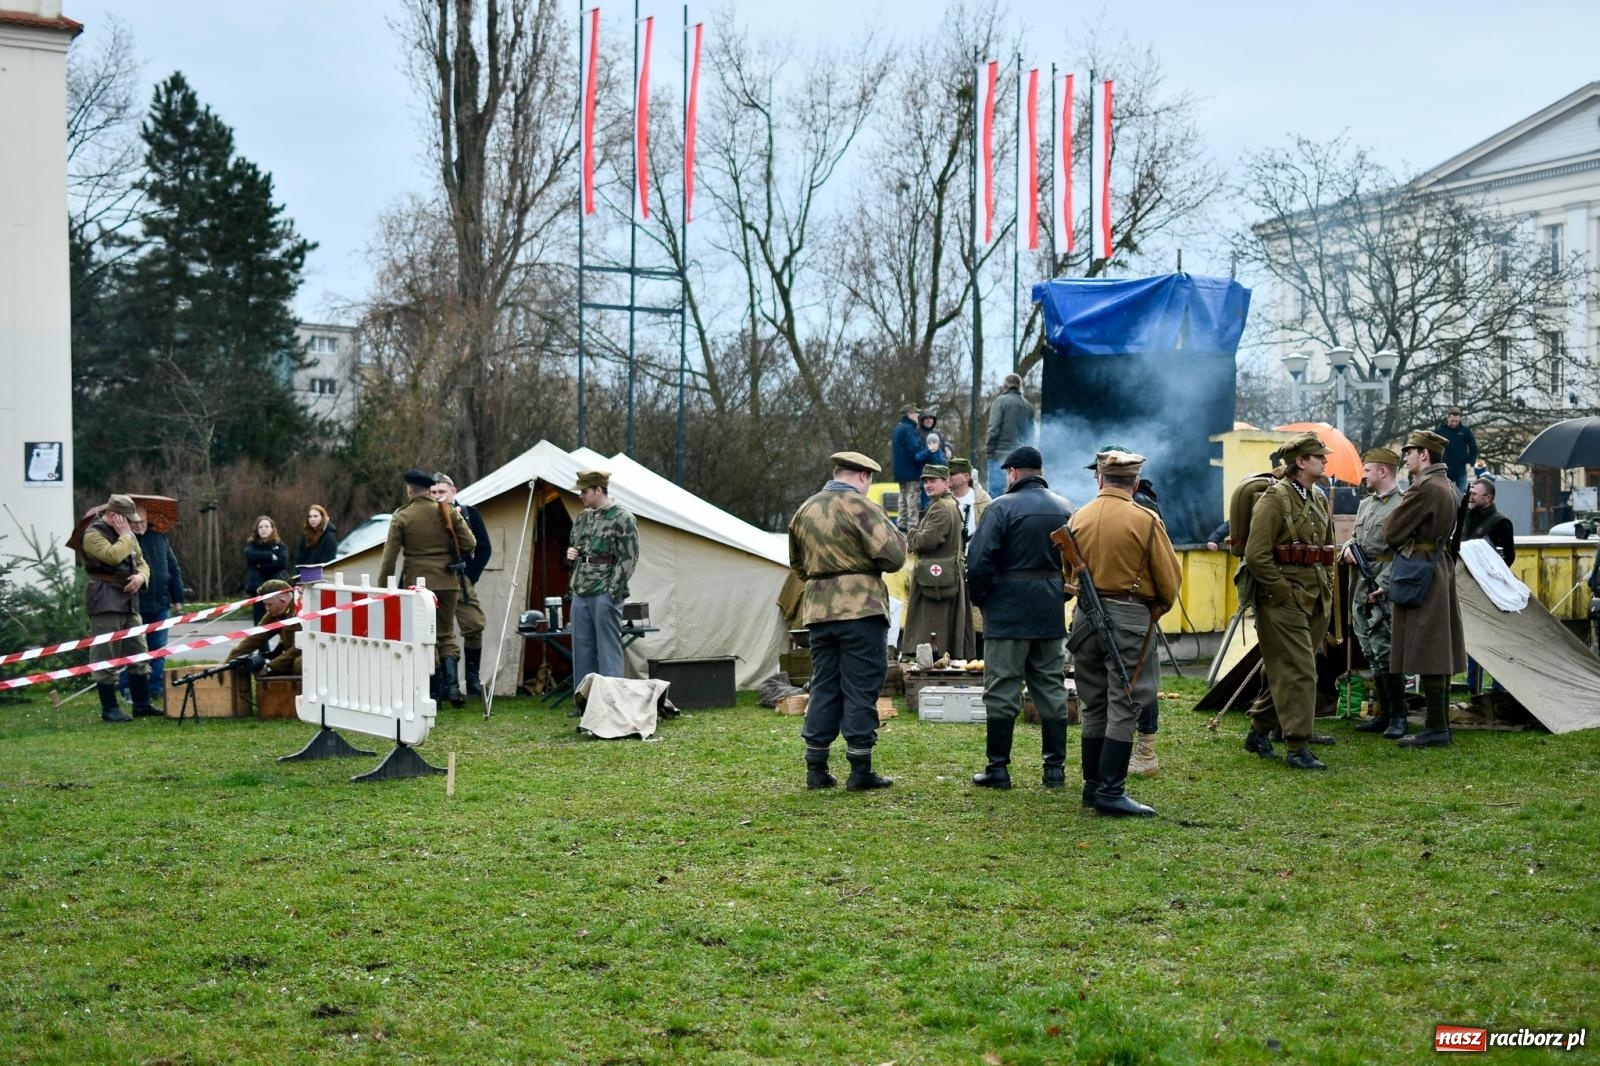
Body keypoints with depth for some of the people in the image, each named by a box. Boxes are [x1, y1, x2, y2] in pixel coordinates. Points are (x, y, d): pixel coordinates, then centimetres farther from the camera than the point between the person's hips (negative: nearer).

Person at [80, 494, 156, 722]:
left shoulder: (127, 534, 18)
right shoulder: (93, 534, -8)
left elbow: (142, 562, 22)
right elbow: (113, 556, -24)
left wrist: (141, 576, 0)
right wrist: (125, 535, -10)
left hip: (129, 602, 8)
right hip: (106, 603, -8)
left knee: (139, 655, 10)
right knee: (107, 658, -5)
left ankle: (142, 704, 17)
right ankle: (109, 709, 0)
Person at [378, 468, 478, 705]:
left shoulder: (401, 517, -4)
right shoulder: (448, 512, 1)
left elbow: (389, 558, -5)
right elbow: (469, 544, 0)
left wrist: (382, 589, 1)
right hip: (447, 582, 2)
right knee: (446, 634, 14)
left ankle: (436, 692, 4)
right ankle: (452, 686, -1)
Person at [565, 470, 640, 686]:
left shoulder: (621, 518, -7)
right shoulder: (582, 517, 16)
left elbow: (629, 559, -11)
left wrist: (612, 591, -15)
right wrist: (570, 555, 5)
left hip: (604, 595, -8)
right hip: (580, 594, 8)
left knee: (608, 651, -5)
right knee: (582, 650, 10)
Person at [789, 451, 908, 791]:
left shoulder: (805, 510, 13)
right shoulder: (861, 507, -10)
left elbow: (797, 563, 23)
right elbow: (892, 556, -14)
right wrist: (897, 535, 4)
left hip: (818, 609, 6)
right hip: (861, 609, -6)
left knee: (823, 686, 12)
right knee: (861, 688, 0)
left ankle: (816, 769, 14)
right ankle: (860, 770, 2)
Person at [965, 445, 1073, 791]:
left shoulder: (1002, 507, -10)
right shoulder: (1065, 509, 8)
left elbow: (979, 561, -15)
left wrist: (979, 598, 0)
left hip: (1008, 612, -5)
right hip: (1051, 615, 6)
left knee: (1002, 690, 0)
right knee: (1052, 689, 12)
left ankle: (998, 768, 2)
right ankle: (1055, 767, 14)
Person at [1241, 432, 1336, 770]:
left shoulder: (1319, 499, 15)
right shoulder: (1275, 498, -11)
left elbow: (1327, 553, 24)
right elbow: (1256, 555, -16)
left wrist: (1327, 592, 14)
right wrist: (1284, 593, -15)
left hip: (1315, 602, 8)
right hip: (1283, 600, -8)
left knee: (1285, 671, 13)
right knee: (1299, 672, -9)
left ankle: (1259, 732, 25)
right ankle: (1297, 748, -5)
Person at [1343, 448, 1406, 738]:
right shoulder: (1365, 503, 16)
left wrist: (1383, 585, -21)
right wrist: (1348, 548, 3)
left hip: (1382, 591, -9)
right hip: (1360, 590, 9)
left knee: (1385, 653, -10)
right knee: (1371, 655, 11)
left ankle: (1397, 717, -1)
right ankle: (1383, 713, 19)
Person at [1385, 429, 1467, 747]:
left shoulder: (1424, 488, -17)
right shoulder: (1448, 486, 14)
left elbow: (1392, 534, -16)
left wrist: (1393, 516, 3)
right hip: (1443, 569, 10)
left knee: (1427, 657, -7)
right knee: (1440, 655, 13)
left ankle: (1435, 729, -5)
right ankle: (1441, 724, 19)